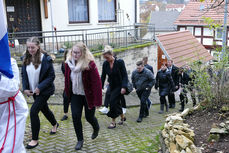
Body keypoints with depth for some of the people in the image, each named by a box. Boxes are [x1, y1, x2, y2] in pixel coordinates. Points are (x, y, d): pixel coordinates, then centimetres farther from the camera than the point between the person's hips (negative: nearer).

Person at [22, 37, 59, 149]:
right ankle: (55, 124, 50)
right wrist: (25, 88, -7)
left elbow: (51, 76, -15)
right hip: (33, 91, 6)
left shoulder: (45, 59, -17)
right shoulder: (26, 59, -1)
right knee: (44, 109, 22)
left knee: (33, 111, -12)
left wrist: (40, 87, -22)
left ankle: (35, 140, 2)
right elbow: (24, 74, 6)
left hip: (44, 90, -6)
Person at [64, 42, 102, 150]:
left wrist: (97, 100, -22)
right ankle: (80, 140, 16)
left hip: (88, 95, -4)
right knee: (75, 116, -4)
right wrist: (68, 94, 7)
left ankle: (96, 128, 45)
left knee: (89, 117, 8)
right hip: (75, 95, 4)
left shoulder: (90, 64, -23)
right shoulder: (68, 63, -7)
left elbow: (96, 82, -22)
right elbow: (67, 79, 5)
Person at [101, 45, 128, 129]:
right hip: (111, 86, 5)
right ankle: (122, 116, 33)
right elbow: (103, 76, 3)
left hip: (119, 86, -5)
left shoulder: (120, 62, -16)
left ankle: (113, 122, -2)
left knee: (113, 101, -13)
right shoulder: (105, 64, -3)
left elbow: (125, 75, -14)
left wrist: (124, 87, -22)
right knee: (116, 102, 10)